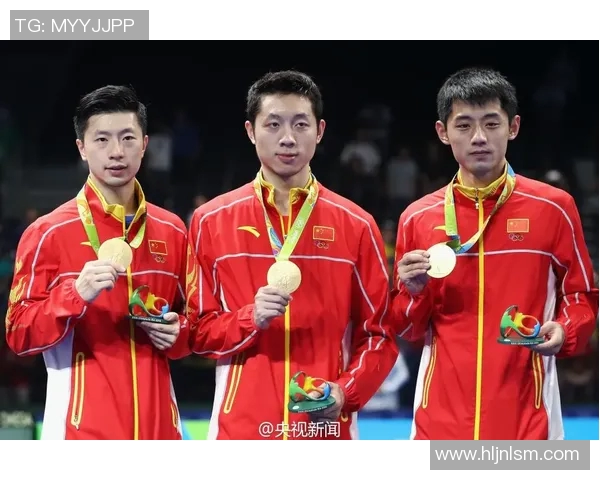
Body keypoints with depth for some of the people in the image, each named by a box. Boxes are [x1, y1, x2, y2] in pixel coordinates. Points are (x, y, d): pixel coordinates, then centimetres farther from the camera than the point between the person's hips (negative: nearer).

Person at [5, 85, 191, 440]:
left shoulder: (172, 232, 12)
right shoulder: (49, 234, -2)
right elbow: (19, 336, -5)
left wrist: (177, 334, 1)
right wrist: (76, 294, -20)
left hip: (158, 427, 5)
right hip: (83, 432, -4)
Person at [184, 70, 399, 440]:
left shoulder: (356, 226, 7)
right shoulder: (211, 221, 6)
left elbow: (379, 335, 8)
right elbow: (197, 332, 8)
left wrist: (345, 392, -9)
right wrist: (250, 319, -12)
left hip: (326, 430, 1)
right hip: (242, 430, 0)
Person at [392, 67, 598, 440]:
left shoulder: (553, 208, 1)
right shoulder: (418, 218, 7)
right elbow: (409, 331, 13)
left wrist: (565, 331, -10)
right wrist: (413, 293, -8)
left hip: (526, 421, -2)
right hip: (442, 419, 2)